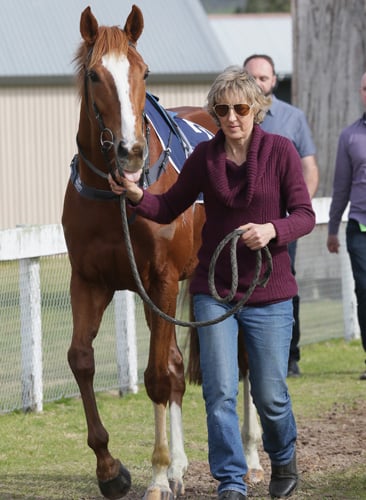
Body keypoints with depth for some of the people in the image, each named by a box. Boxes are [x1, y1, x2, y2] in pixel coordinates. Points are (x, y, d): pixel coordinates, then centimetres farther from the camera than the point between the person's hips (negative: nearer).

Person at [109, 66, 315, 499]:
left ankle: (283, 459, 36)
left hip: (268, 291, -1)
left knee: (269, 394, 7)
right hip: (214, 290, 2)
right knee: (219, 391, -6)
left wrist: (272, 229, -27)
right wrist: (136, 196, -12)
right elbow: (170, 208, 8)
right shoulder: (204, 156, 0)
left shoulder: (281, 151, -6)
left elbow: (304, 215, -7)